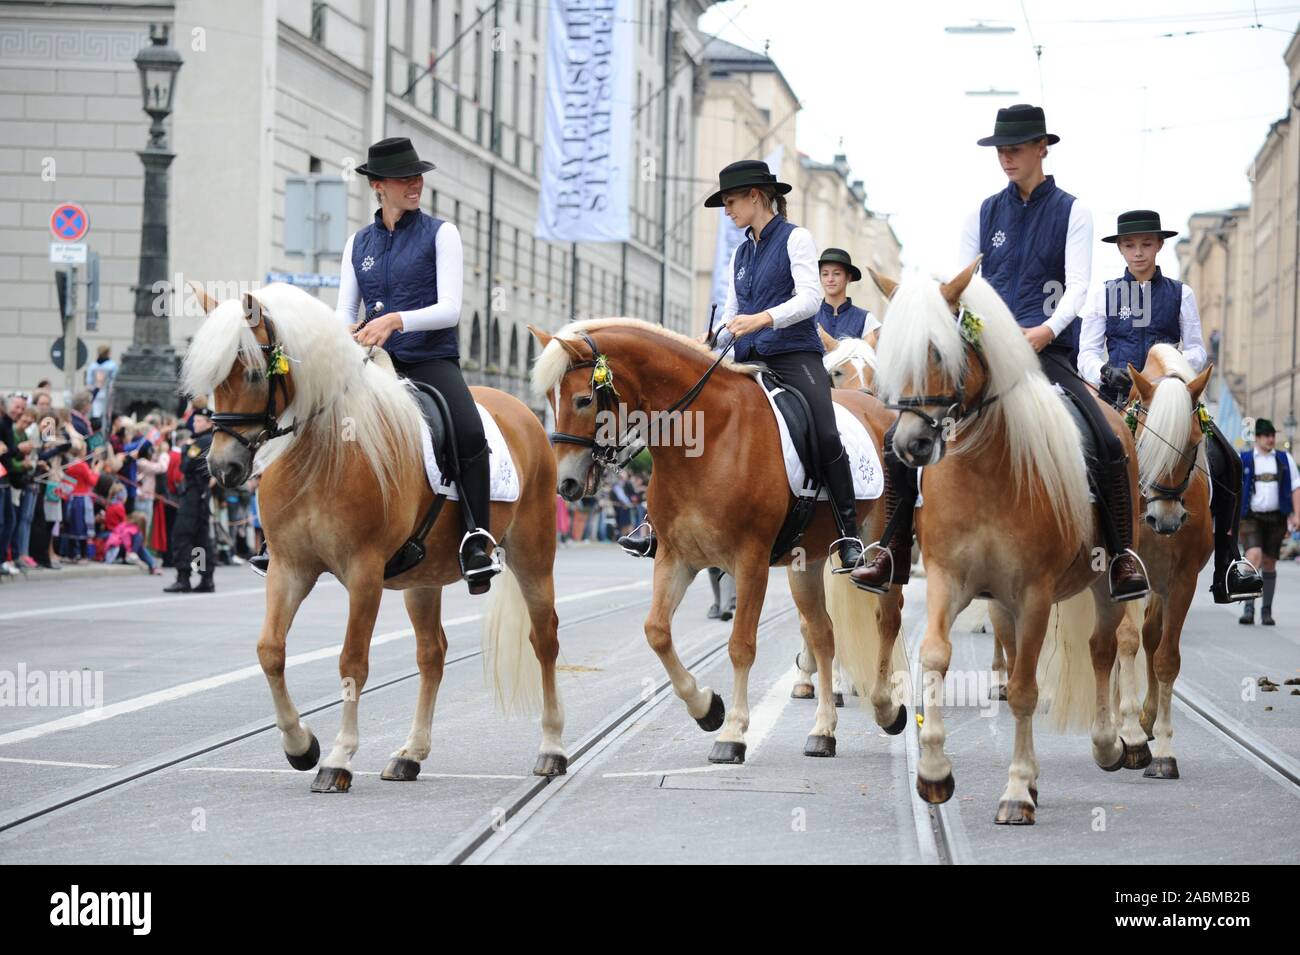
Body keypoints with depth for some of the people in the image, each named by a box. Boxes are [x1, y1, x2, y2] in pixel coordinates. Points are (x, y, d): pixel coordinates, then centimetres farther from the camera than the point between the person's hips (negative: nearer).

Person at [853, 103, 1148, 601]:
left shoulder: (1072, 213, 4)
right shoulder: (984, 214, 13)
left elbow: (1077, 286, -7)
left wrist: (1047, 329, -26)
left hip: (1048, 350, -3)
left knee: (1108, 445, -24)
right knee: (900, 437, -10)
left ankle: (1123, 559, -13)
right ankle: (895, 555, -2)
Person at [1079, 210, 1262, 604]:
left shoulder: (1180, 294, 14)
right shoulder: (1103, 294, 12)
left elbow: (1197, 350, 9)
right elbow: (1087, 353, 7)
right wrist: (1106, 371, -16)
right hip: (1117, 394, 0)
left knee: (1225, 464, -20)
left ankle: (1228, 563, -14)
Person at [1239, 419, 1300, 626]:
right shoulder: (1243, 460, 2)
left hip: (1276, 518, 2)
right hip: (1251, 517, -2)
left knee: (1269, 564, 7)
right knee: (1253, 557, -20)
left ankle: (1266, 611, 17)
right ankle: (1249, 607, -19)